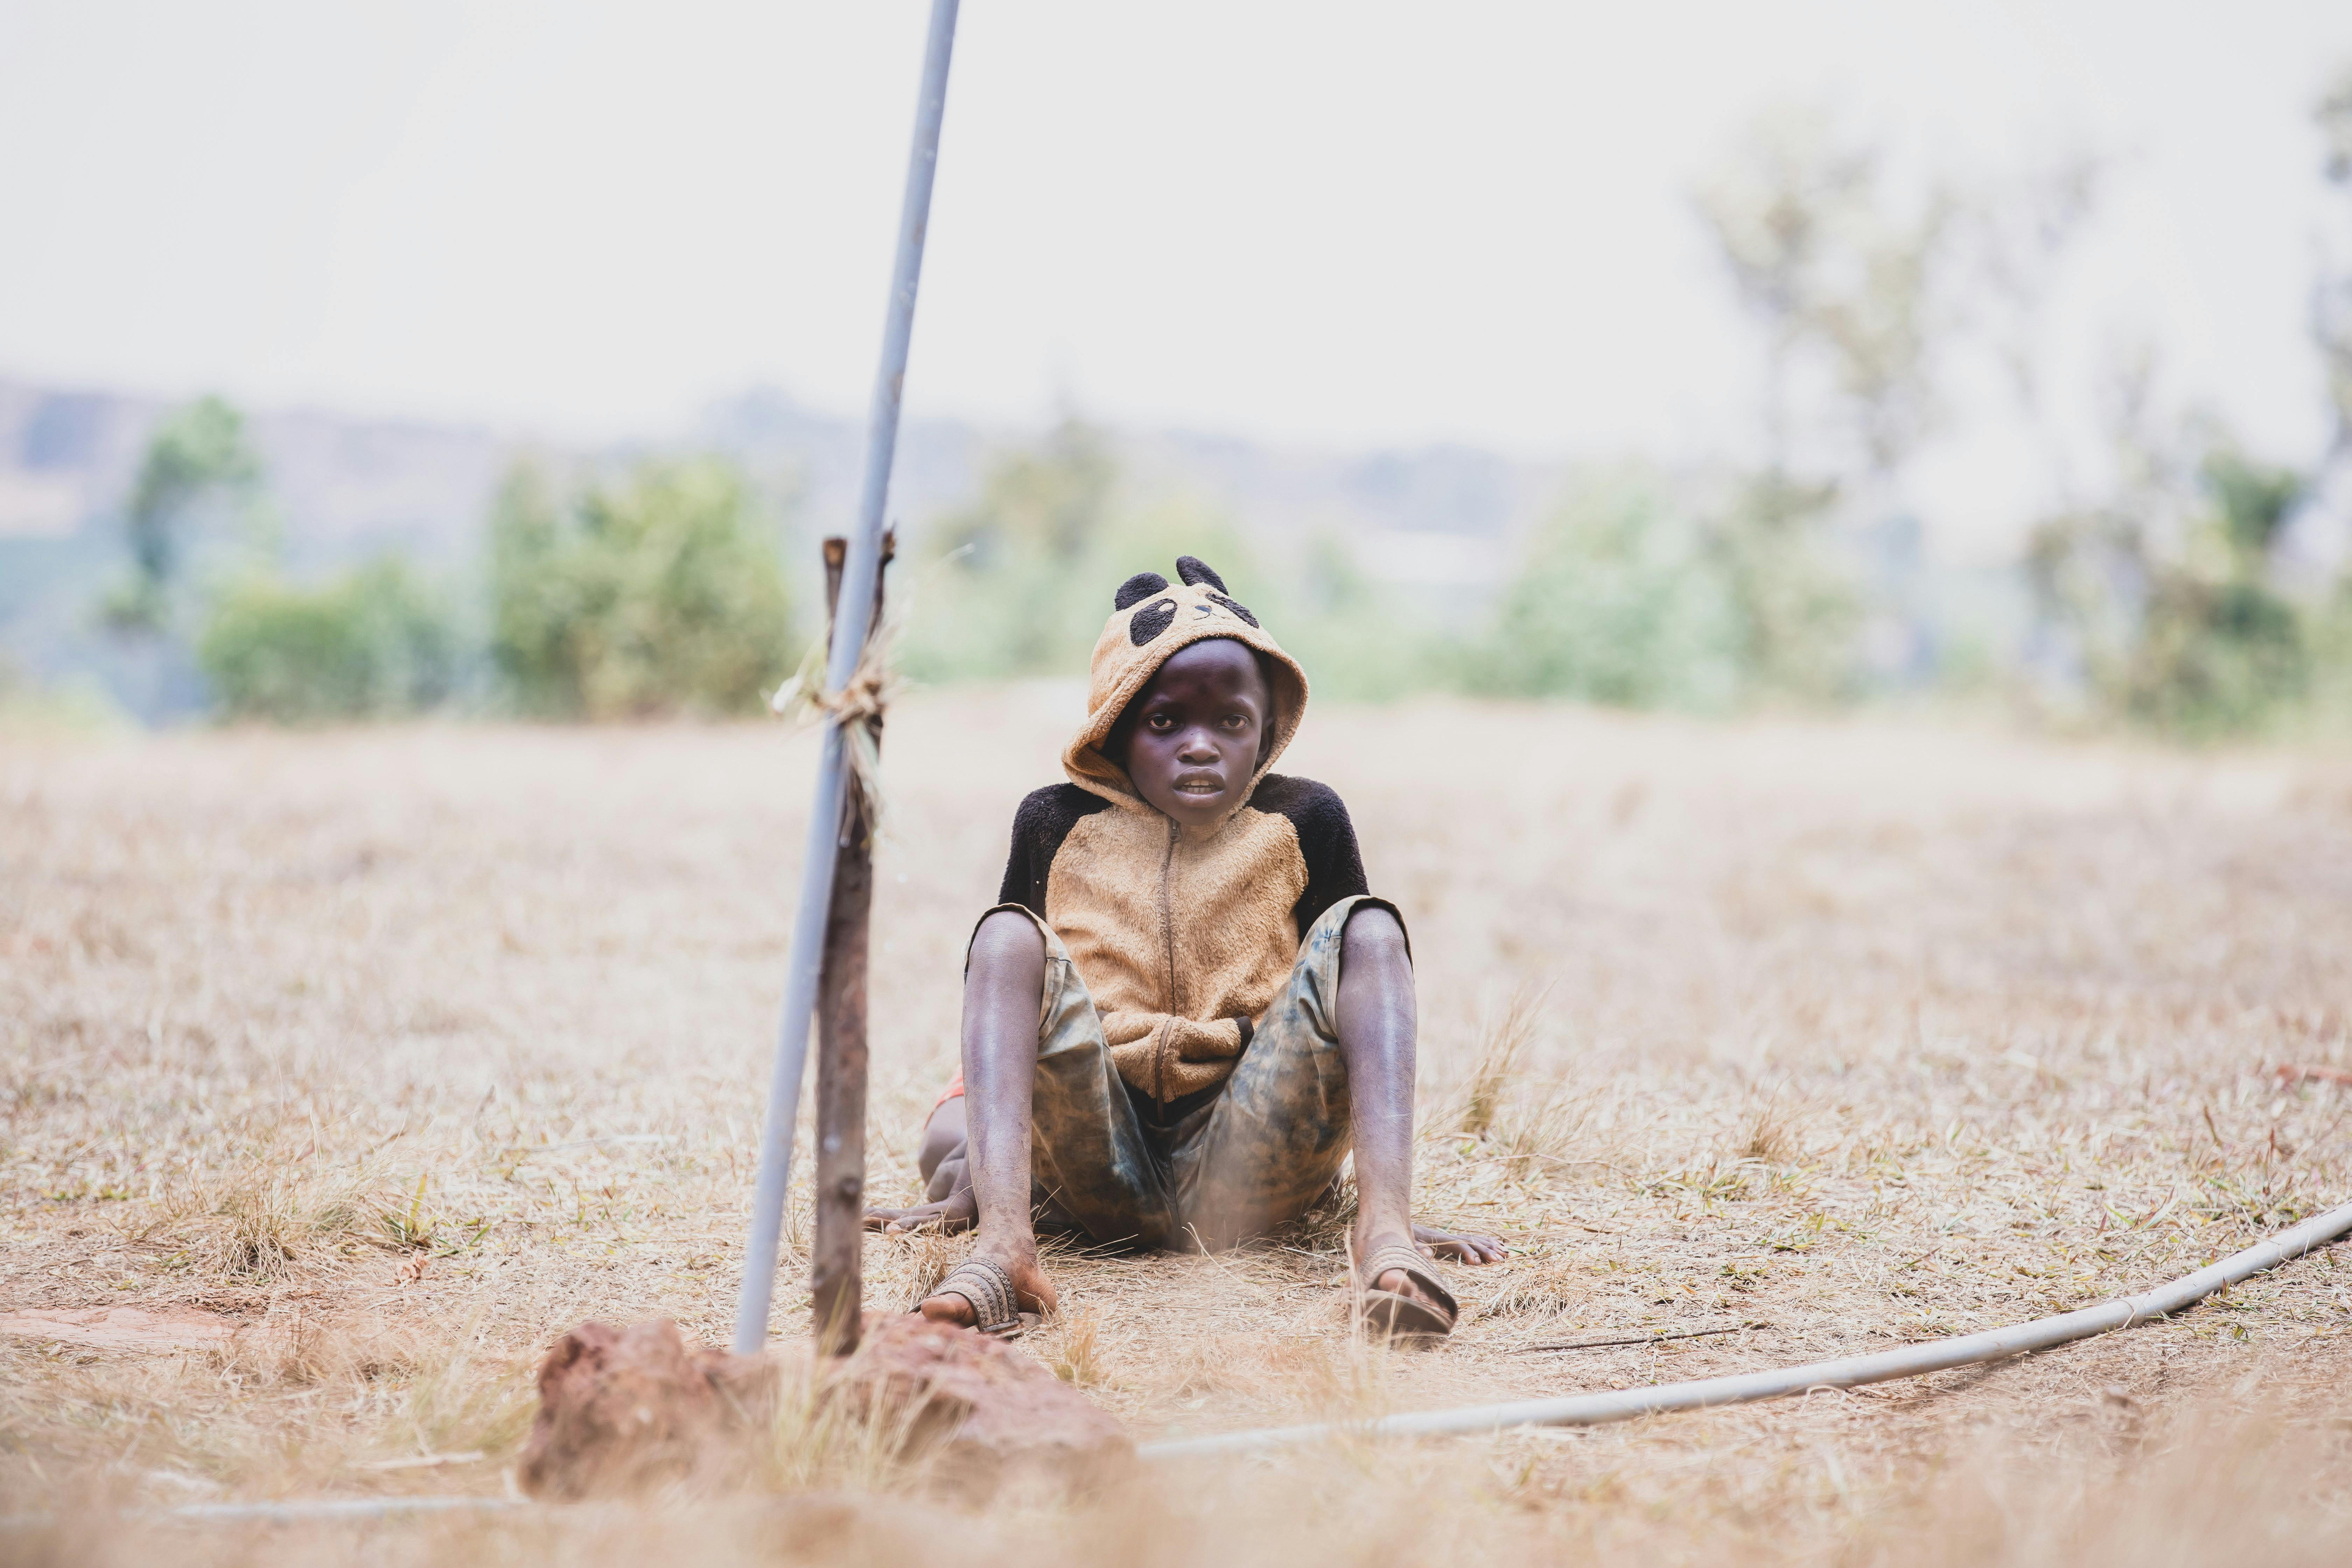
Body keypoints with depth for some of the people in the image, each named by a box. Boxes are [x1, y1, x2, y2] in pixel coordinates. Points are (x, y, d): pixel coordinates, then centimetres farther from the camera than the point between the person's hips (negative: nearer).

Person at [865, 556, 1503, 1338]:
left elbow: (1356, 1010, 8)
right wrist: (966, 1170, -1)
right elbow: (1001, 1004, 11)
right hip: (1098, 1170, 0)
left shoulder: (1300, 824, 7)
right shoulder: (1058, 825, 8)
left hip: (1243, 1175, 0)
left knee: (1367, 927, -18)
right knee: (1011, 933, -21)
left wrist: (1390, 1201, 0)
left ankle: (1383, 1239, -40)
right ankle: (1004, 1245, -43)